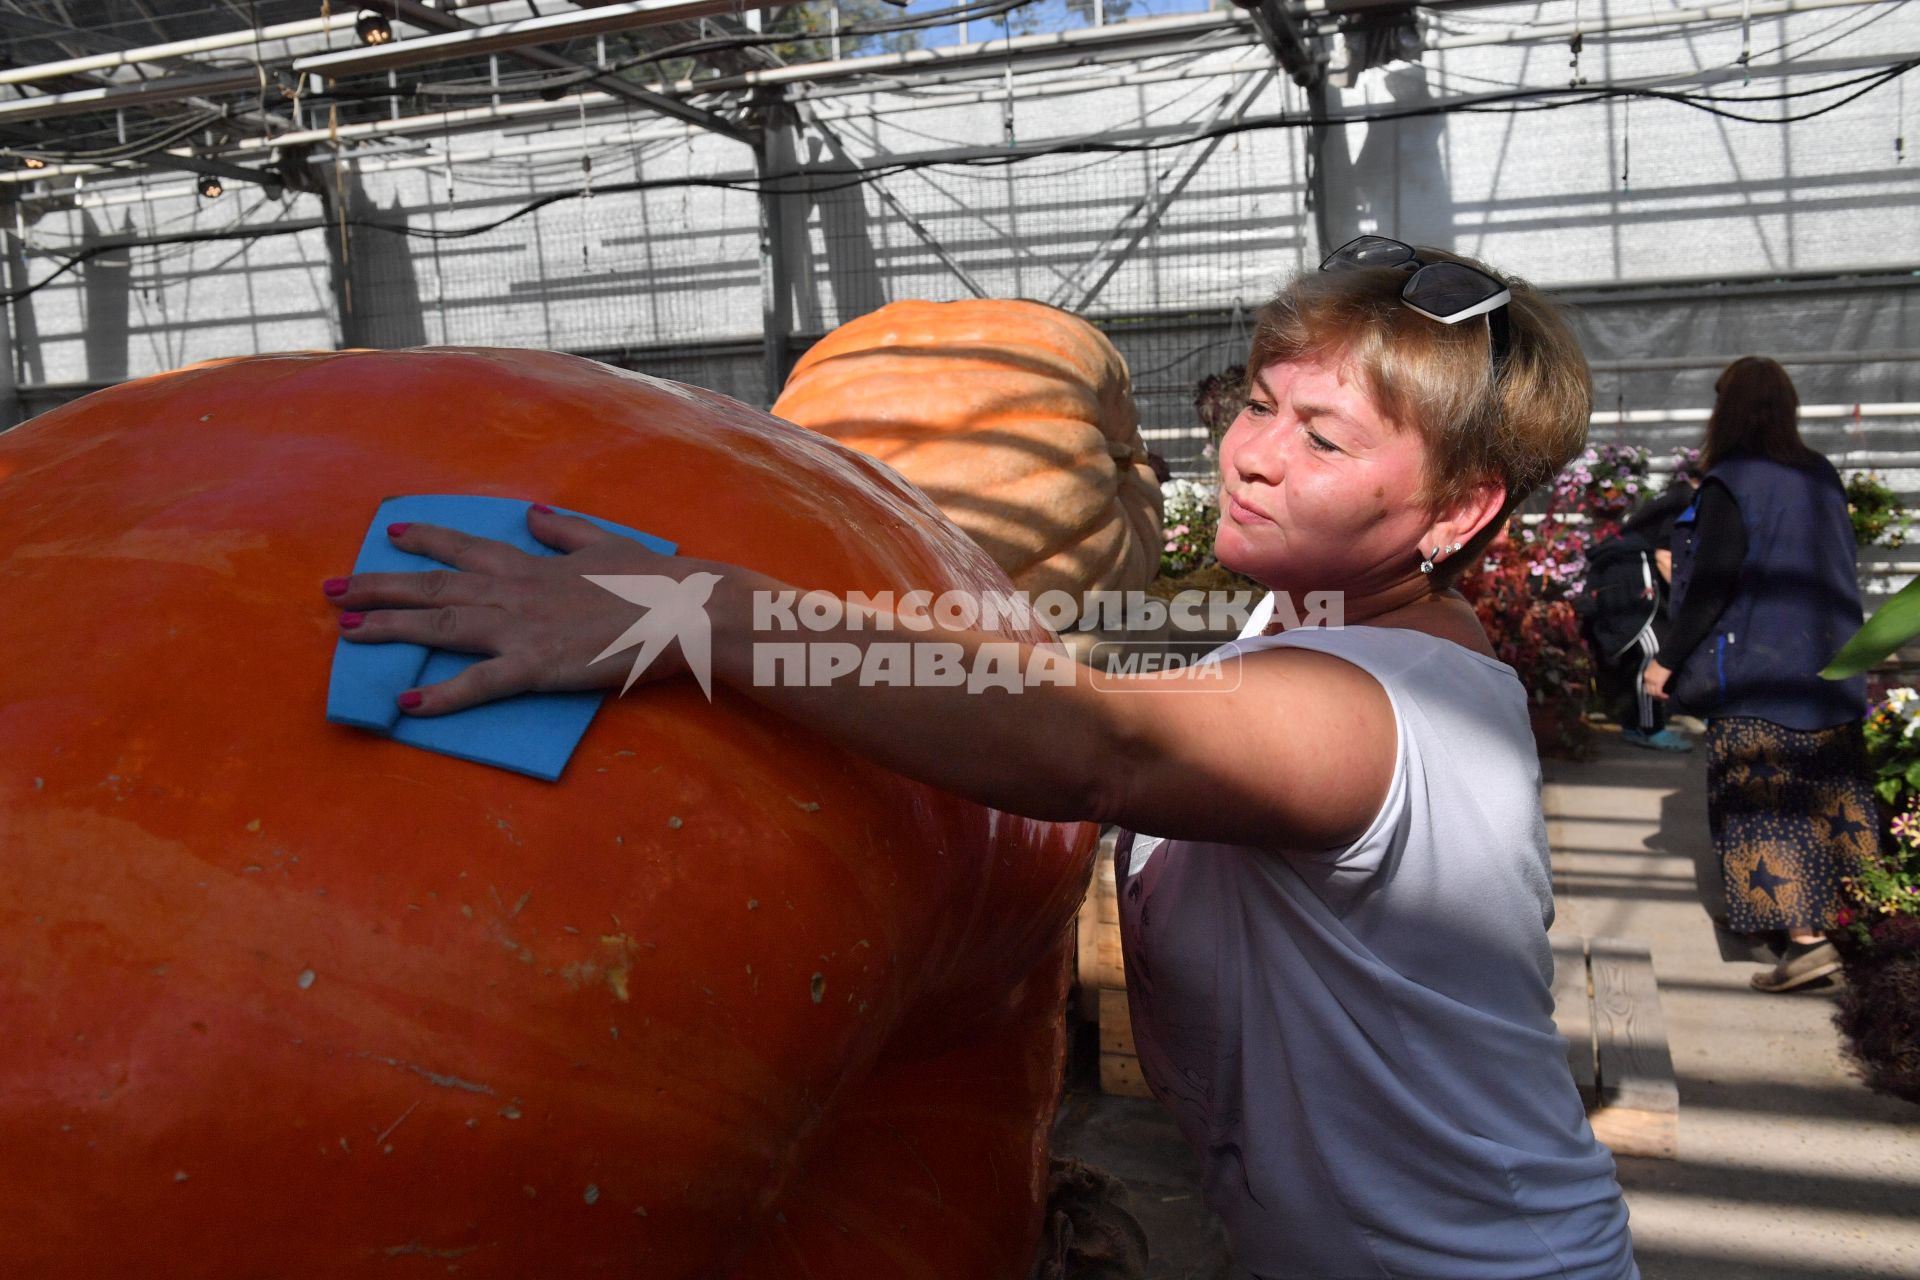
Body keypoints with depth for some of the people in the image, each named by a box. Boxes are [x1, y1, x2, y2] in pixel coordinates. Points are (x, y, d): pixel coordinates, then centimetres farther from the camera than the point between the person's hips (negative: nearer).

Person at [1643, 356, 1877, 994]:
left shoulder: (1729, 486, -13)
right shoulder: (1823, 477, 7)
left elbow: (1712, 585, -17)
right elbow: (1842, 572, 15)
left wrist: (1669, 659, -9)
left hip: (1756, 672, -7)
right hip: (1829, 669, 7)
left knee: (1763, 803, -2)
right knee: (1831, 796, 16)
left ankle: (1804, 936, -7)